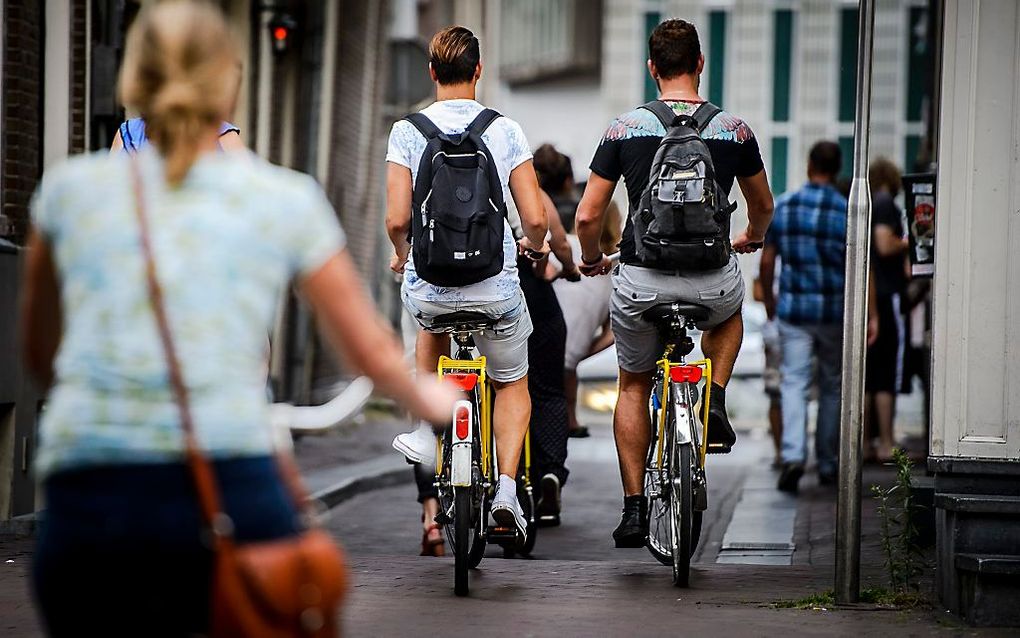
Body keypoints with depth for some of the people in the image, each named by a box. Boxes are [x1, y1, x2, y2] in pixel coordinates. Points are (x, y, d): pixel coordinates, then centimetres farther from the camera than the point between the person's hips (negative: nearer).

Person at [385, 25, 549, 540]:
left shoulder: (406, 132, -4)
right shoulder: (506, 131, -4)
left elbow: (396, 220, -9)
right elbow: (535, 218, -7)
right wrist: (535, 246, 16)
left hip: (426, 286, 1)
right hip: (495, 290, -1)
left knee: (431, 325, 39)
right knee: (513, 385, 23)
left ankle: (427, 429, 25)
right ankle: (507, 487, 3)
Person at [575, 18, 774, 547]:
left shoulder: (625, 128, -2)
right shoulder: (734, 130, 2)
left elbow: (587, 216, 0)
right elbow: (763, 205, 19)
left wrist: (591, 259, 21)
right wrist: (752, 238, 42)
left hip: (641, 281, 0)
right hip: (712, 280, 0)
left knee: (633, 386, 23)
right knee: (728, 314, 38)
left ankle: (634, 508, 18)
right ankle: (715, 402, 15)